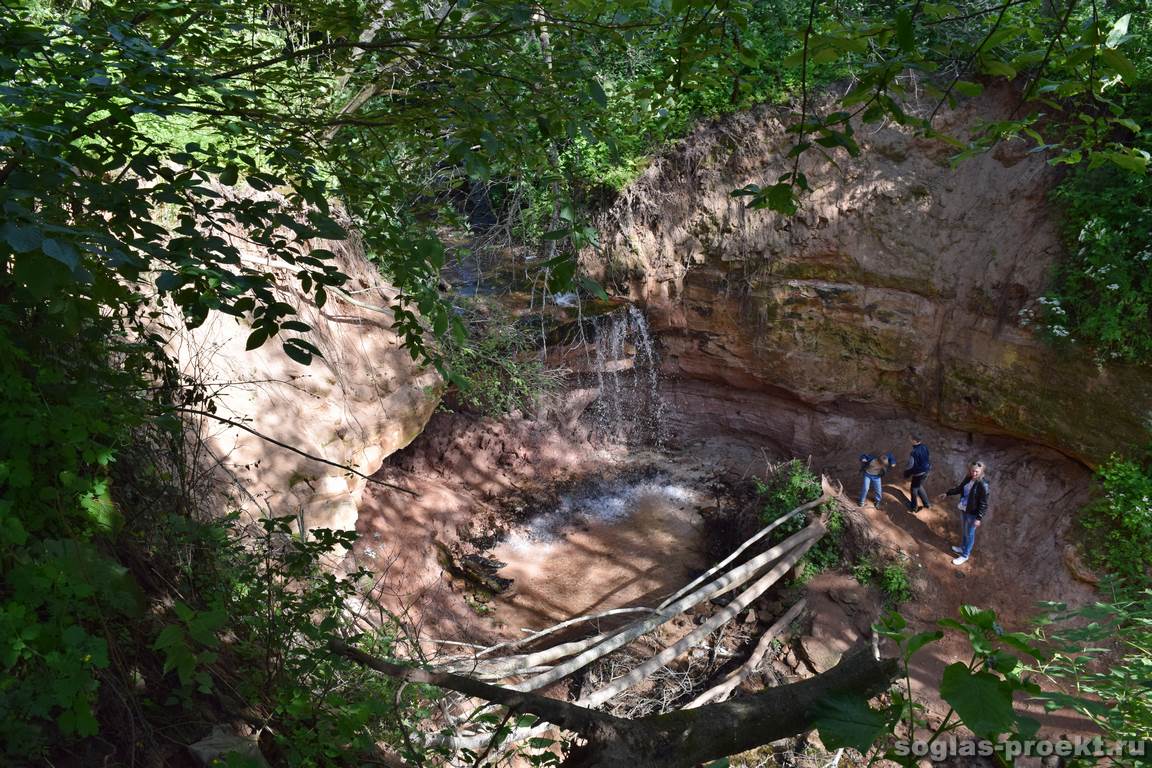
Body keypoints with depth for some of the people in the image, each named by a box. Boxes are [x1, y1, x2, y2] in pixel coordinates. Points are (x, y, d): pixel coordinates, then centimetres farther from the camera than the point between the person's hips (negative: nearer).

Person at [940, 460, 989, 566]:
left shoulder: (983, 485, -27)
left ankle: (965, 555, 27)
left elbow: (983, 504, -22)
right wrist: (947, 493, 17)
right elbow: (959, 488, 13)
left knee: (969, 534, 11)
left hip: (972, 513, -7)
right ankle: (963, 548, 47)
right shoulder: (968, 478, -6)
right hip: (963, 509, 7)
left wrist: (979, 518, -22)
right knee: (963, 530, 25)